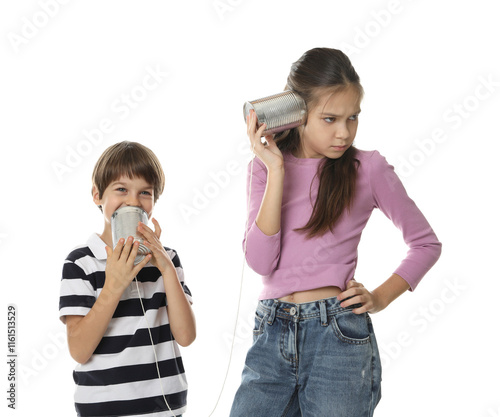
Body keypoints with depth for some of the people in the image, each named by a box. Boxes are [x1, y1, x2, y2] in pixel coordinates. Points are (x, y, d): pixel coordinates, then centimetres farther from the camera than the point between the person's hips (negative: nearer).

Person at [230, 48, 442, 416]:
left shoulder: (367, 169, -2)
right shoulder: (265, 169, 5)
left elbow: (427, 243, 8)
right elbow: (260, 261, -8)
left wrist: (380, 298, -5)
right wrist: (277, 171, -11)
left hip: (338, 335, -2)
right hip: (271, 336, 3)